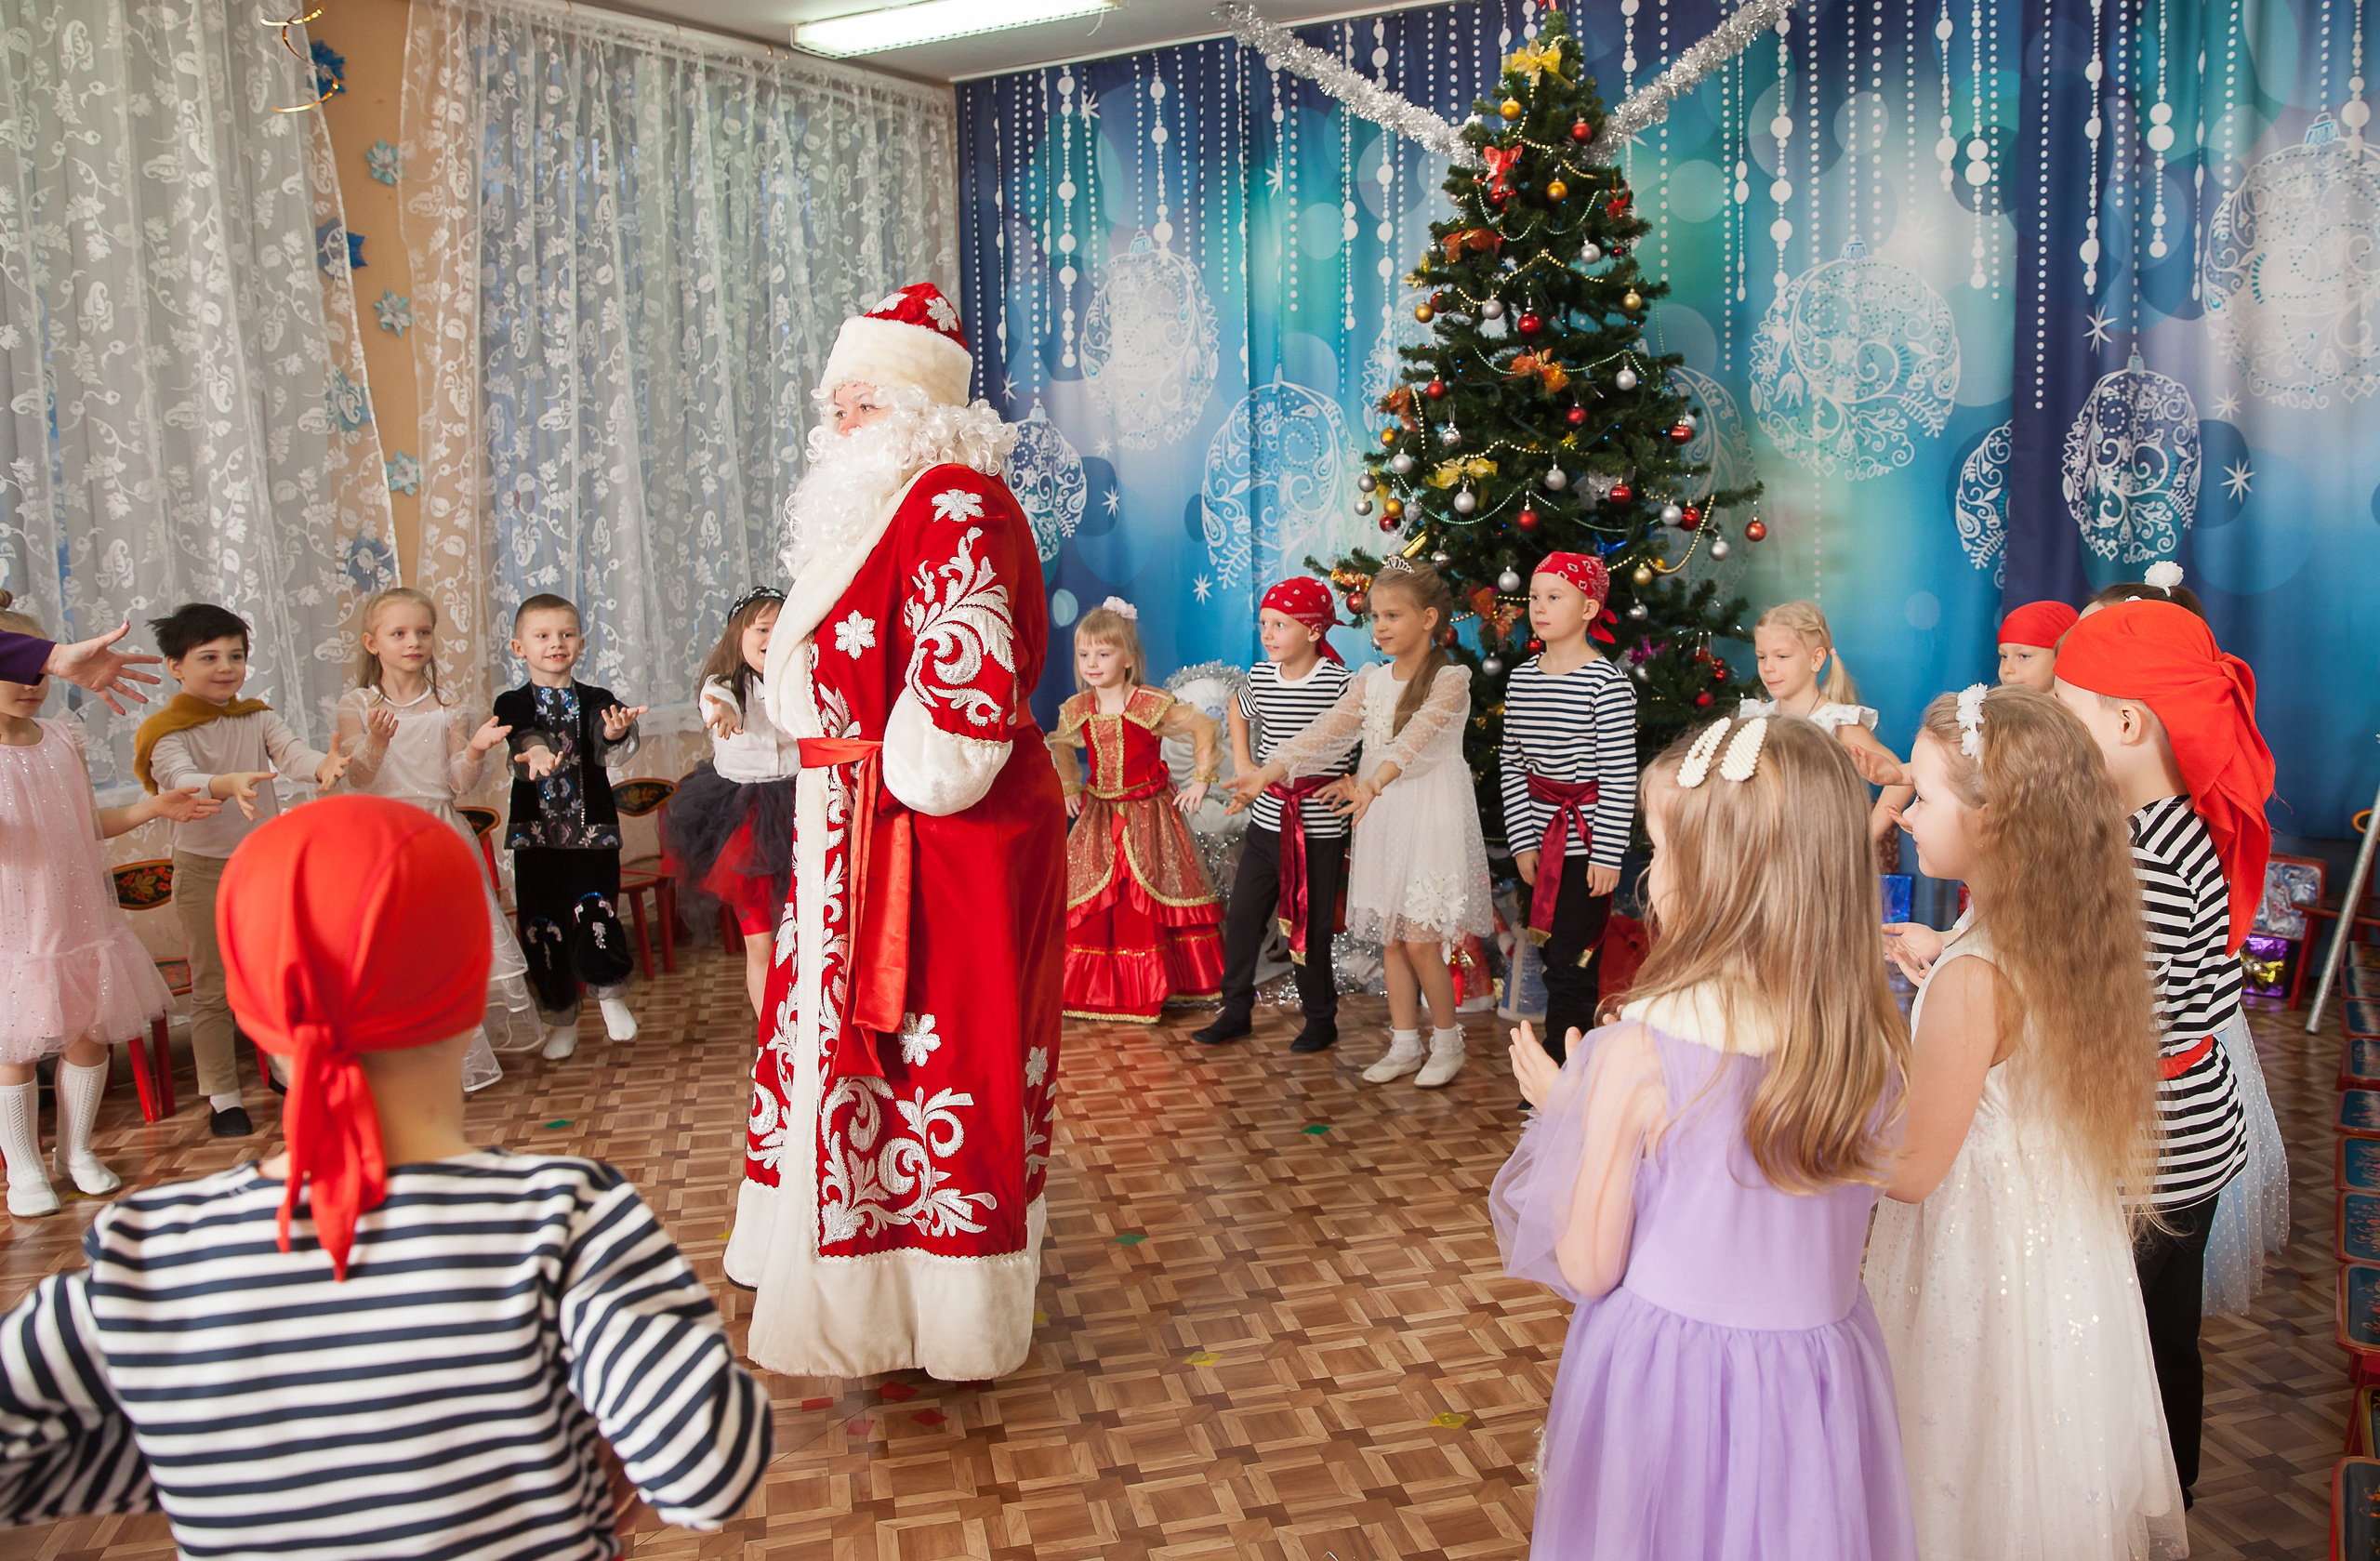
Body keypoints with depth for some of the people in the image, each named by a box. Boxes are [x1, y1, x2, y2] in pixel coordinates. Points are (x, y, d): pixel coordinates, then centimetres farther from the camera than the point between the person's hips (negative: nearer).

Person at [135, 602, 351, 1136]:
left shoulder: (258, 718, 2)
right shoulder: (168, 732, -10)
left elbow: (291, 751, -17)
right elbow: (180, 778, -30)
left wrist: (322, 766, -41)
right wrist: (228, 784, -52)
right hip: (205, 870, -3)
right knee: (213, 988, 5)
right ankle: (222, 1096, 15)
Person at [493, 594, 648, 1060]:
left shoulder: (597, 701, 3)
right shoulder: (513, 703, 4)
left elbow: (609, 741, -18)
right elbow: (522, 735, -19)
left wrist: (617, 732, -44)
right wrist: (537, 751, -43)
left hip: (592, 829, -1)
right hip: (535, 832, 1)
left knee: (595, 911, -15)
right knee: (542, 925, 6)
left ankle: (610, 991, 10)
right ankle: (561, 1020, 22)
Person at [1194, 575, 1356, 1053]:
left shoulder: (1340, 682, -13)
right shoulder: (1260, 677, 3)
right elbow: (1239, 711, 26)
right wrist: (1242, 762, 15)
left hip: (1319, 828, -5)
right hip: (1267, 820, 5)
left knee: (1310, 927, 3)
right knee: (1242, 916, 9)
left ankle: (1321, 1020, 21)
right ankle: (1236, 1010, 24)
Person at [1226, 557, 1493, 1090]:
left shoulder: (1450, 679, -10)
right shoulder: (1370, 681, 9)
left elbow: (1415, 737, -26)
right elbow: (1325, 731, 0)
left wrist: (1372, 783, -43)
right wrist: (1267, 773, -13)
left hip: (1430, 820, -6)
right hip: (1380, 820, 6)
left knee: (1420, 941, -5)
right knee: (1391, 938, 10)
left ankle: (1447, 1042, 14)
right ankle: (1404, 1044, 22)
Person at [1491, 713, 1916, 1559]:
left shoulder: (1640, 1052, -25)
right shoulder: (1879, 1039, -11)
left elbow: (1588, 1268, -14)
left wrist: (1558, 1104, -1)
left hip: (1671, 1382, -4)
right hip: (1821, 1372, 4)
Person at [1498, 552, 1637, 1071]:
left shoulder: (1607, 683, -11)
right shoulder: (1521, 679, 7)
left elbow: (1620, 778, -12)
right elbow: (1511, 766, 9)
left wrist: (1607, 855, -13)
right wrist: (1522, 842, 4)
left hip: (1586, 842, -6)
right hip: (1543, 839, 6)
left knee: (1570, 962, -5)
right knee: (1557, 959, 13)